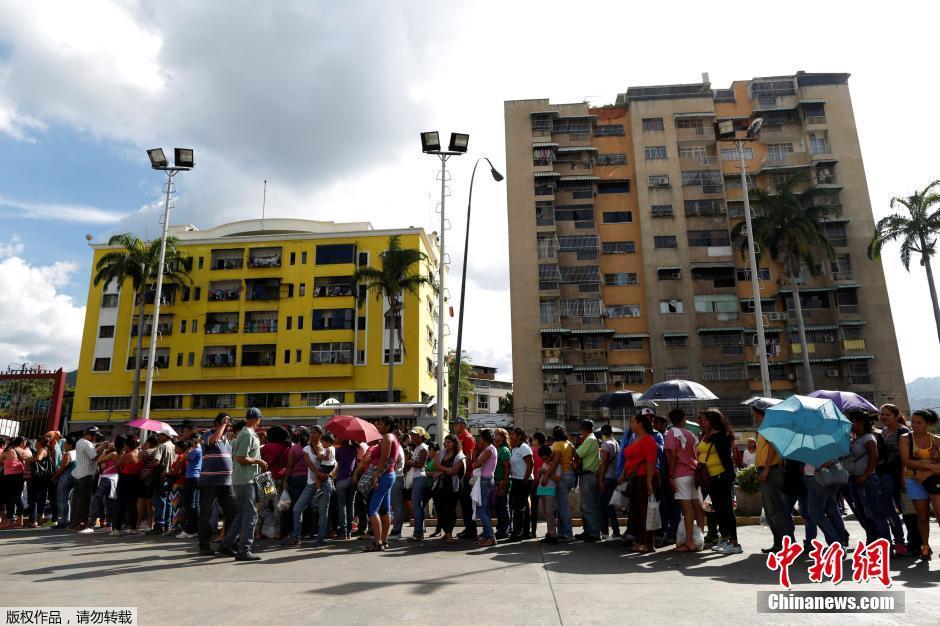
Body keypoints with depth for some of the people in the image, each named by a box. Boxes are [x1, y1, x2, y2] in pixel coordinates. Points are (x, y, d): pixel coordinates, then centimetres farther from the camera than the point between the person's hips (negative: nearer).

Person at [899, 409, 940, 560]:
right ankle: (925, 546, 21)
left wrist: (927, 474, -17)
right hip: (914, 481, 0)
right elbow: (906, 461, -9)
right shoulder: (906, 438, 0)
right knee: (923, 516, 7)